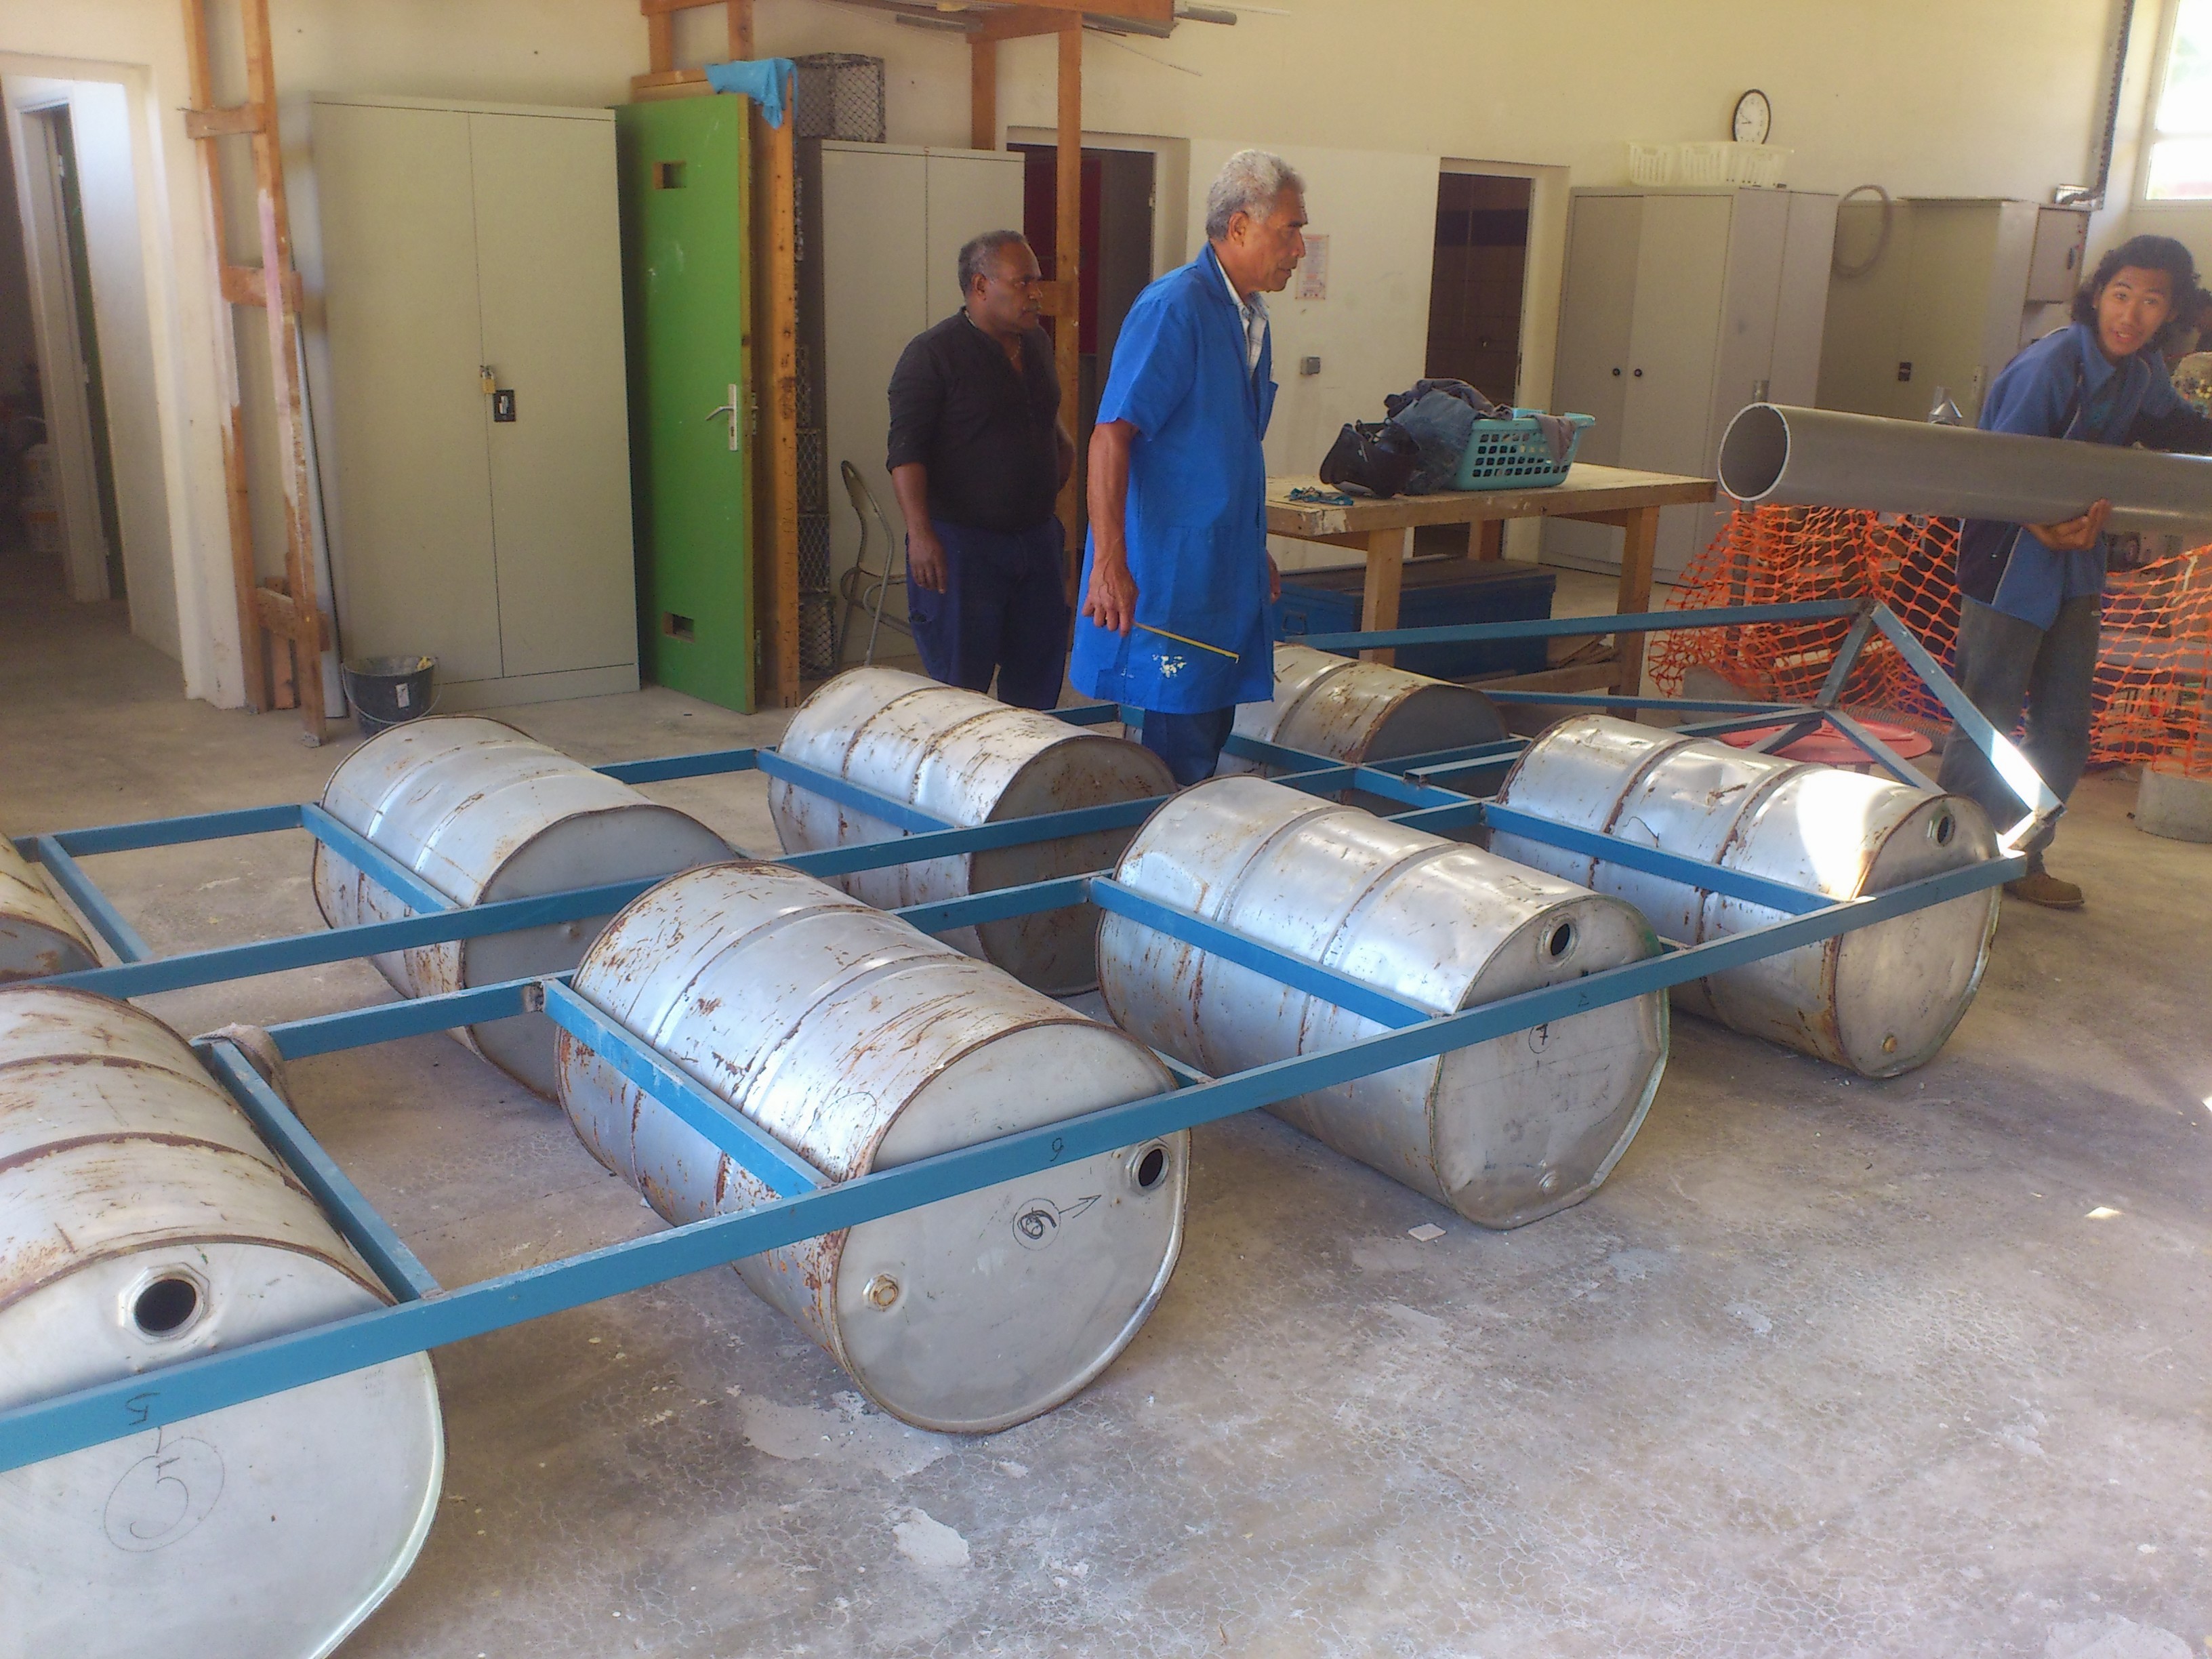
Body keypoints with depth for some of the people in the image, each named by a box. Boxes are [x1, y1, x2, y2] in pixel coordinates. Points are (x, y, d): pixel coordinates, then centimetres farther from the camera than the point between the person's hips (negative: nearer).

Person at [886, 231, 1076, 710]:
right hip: (961, 542, -7)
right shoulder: (932, 353, -9)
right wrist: (920, 534, -25)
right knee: (961, 689, -3)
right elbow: (906, 450, -15)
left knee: (1039, 678, 11)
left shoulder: (1036, 344, 13)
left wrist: (1062, 443, 12)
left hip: (1037, 539, 7)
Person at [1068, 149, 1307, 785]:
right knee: (1179, 753, -5)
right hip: (1172, 574, -9)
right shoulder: (1174, 307, -14)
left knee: (1212, 731, 13)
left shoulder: (1251, 317, 14)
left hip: (1230, 575, 9)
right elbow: (1112, 435, -20)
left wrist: (1256, 553, 25)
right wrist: (1109, 563, -27)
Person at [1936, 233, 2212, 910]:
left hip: (2076, 570, 8)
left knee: (2064, 730, 13)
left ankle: (2022, 860, 26)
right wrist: (2048, 528, -35)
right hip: (2011, 567, -8)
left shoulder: (2142, 371, 4)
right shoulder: (2048, 366, -20)